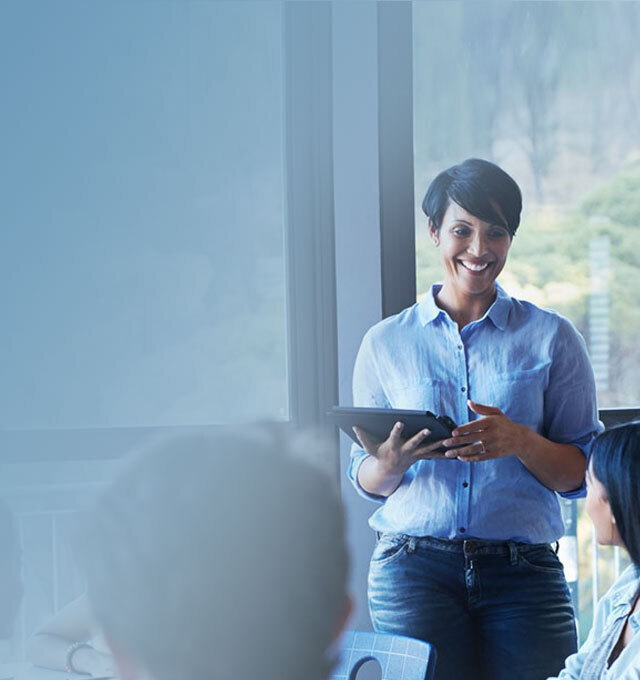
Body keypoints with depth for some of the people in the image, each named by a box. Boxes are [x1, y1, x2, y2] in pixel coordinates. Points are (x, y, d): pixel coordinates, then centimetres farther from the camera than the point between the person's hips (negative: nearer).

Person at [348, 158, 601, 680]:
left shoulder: (551, 338, 7)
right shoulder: (385, 343, 10)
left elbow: (582, 474, 5)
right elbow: (366, 482, 12)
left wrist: (520, 442, -15)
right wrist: (391, 463, -11)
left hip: (524, 572, 0)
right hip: (413, 568, 0)